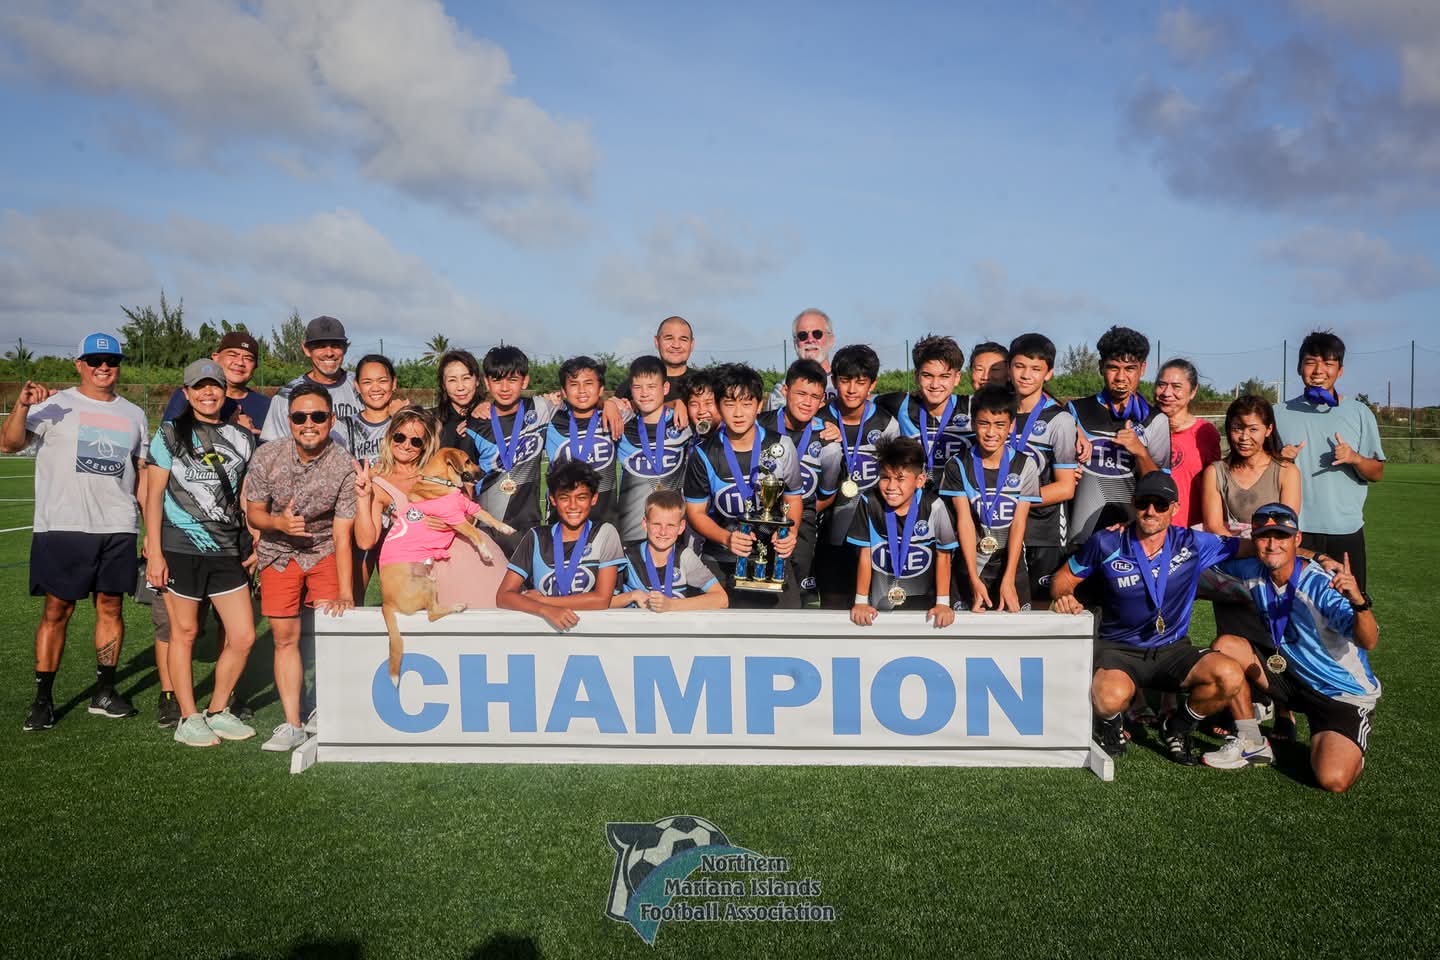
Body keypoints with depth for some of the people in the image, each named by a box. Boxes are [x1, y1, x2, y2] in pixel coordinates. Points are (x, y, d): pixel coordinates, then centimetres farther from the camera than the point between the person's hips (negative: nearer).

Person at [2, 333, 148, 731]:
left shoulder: (133, 415, 13)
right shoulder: (55, 406, 1)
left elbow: (142, 473, 17)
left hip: (118, 529, 3)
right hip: (62, 528, -3)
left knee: (110, 607, 8)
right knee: (56, 611, 1)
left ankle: (104, 692, 18)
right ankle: (43, 698, 11)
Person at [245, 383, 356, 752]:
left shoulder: (344, 467, -21)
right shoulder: (266, 457, -15)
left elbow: (342, 535, -21)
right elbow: (254, 513, -3)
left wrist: (345, 593, -26)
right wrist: (280, 523, -26)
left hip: (324, 551, -2)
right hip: (279, 553, 2)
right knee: (285, 637, 0)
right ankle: (292, 725, 6)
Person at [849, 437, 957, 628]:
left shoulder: (933, 506, -14)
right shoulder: (870, 503, -11)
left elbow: (943, 556, -3)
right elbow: (865, 555, -2)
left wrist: (943, 603, -4)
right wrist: (861, 601, -2)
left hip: (923, 603, -1)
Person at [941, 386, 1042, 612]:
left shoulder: (1025, 466, -3)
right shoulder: (958, 466, -3)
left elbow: (1019, 523, -7)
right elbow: (964, 520, -9)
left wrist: (1008, 580, -15)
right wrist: (974, 579, -15)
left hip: (1012, 566, 0)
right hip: (970, 568, 0)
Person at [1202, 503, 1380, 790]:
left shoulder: (1323, 585, -26)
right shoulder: (1254, 573, -9)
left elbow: (1368, 642, -37)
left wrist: (1359, 601, -56)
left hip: (1346, 697, -5)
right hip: (1294, 678, 6)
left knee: (1333, 780, -24)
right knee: (1225, 646, -13)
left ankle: (1352, 751, 15)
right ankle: (1252, 744, -1)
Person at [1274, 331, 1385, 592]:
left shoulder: (1359, 413, 5)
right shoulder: (1281, 414, 4)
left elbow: (1377, 473, 5)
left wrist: (1354, 458, -14)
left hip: (1346, 531, 1)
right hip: (1295, 531, 0)